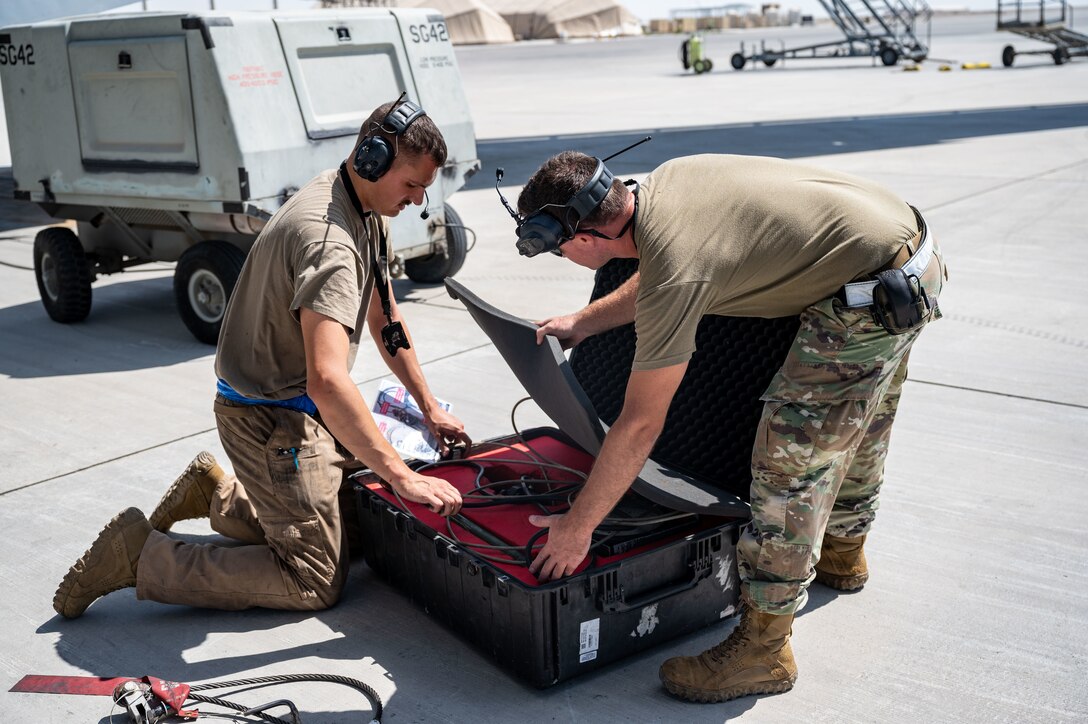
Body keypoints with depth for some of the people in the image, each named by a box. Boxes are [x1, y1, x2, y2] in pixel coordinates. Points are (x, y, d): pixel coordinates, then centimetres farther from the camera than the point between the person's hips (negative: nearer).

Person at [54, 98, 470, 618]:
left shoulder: (366, 209, 4)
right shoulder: (328, 239, -29)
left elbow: (383, 317, 15)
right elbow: (327, 381, -40)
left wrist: (429, 408, 12)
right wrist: (404, 477, -36)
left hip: (298, 406, 10)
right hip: (273, 419, -10)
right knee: (315, 582, -5)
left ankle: (218, 493, 26)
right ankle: (139, 555, 0)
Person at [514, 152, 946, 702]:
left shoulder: (676, 271, -25)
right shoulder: (665, 179, 0)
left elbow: (639, 426, -19)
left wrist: (577, 527, -10)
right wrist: (582, 322, 30)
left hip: (874, 297, -10)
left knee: (792, 455, -6)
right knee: (856, 422, 28)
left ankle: (764, 648, 5)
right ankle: (842, 553, 52)